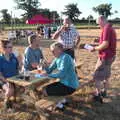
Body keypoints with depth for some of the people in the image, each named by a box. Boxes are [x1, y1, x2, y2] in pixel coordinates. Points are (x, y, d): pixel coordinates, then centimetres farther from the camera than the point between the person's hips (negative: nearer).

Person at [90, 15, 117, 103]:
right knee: (106, 75, 20)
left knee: (97, 77, -1)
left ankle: (98, 95, 7)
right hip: (110, 56, 10)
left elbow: (105, 45, -27)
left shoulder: (106, 28, -19)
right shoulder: (111, 28, 12)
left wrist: (95, 48, -13)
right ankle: (104, 92, 32)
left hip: (105, 57, -10)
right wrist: (98, 46, 13)